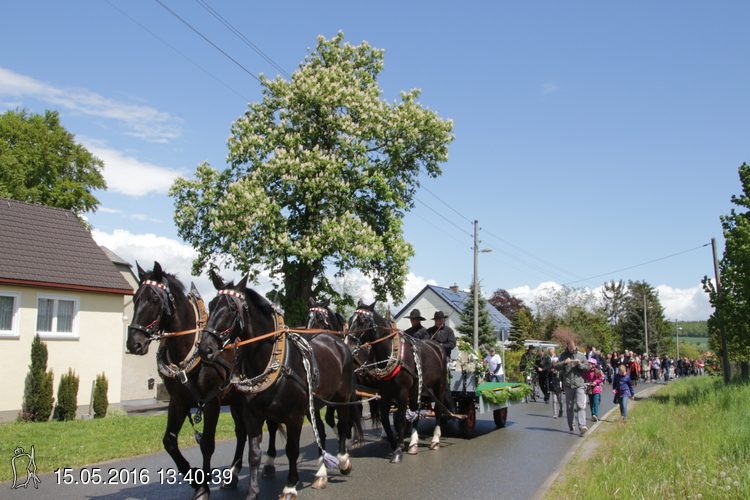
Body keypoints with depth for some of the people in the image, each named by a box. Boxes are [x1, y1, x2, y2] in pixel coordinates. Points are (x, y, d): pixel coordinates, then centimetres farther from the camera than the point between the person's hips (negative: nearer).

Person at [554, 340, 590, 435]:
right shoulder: (563, 355, 6)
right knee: (569, 407, 9)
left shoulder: (581, 355, 7)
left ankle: (582, 426, -19)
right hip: (568, 385, 1)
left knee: (581, 406, -12)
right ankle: (571, 427, 18)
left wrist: (579, 364, -12)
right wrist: (564, 362, -15)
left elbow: (588, 367, 5)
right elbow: (556, 366, 1)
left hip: (579, 385, -1)